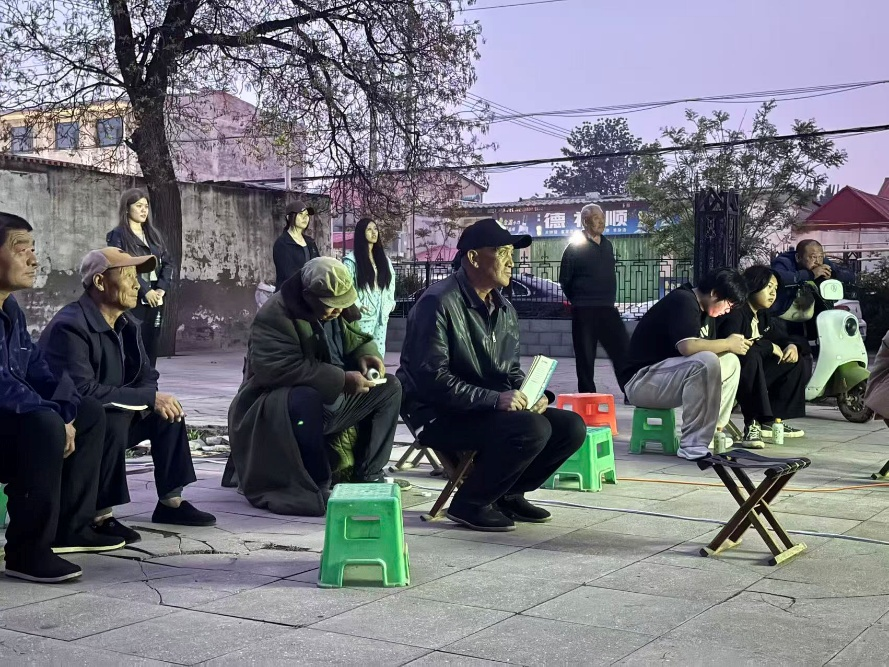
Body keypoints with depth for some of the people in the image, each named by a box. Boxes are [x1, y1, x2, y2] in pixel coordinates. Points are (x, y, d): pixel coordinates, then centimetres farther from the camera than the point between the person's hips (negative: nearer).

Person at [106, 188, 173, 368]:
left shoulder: (154, 234, 16)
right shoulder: (118, 235, -2)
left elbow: (168, 262, 12)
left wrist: (162, 288, -4)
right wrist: (145, 291, -15)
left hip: (155, 300, 6)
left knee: (150, 348, 6)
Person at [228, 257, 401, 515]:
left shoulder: (338, 310, 3)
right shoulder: (275, 316, -22)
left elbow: (356, 339, 18)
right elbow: (278, 370, -34)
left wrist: (367, 355, -8)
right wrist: (341, 380, -34)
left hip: (330, 399, 9)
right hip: (276, 409, -8)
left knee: (389, 387, 0)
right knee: (306, 399, -41)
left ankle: (367, 474, 1)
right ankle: (318, 489, -29)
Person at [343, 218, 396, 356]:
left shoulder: (382, 257, 14)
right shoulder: (352, 259, -6)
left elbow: (391, 278, 24)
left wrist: (390, 300, 15)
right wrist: (357, 304, -15)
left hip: (381, 312, 6)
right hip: (364, 313, -6)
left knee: (379, 350, 7)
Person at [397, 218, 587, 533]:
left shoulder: (504, 309, 11)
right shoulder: (438, 303, -16)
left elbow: (512, 370, 20)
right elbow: (432, 378, -22)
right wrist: (494, 399, -27)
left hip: (493, 408, 9)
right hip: (440, 415, -9)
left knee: (571, 426, -3)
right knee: (532, 429, -29)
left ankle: (507, 494, 11)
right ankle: (469, 504, -9)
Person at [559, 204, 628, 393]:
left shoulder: (608, 246, 13)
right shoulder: (574, 248, -4)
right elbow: (565, 280, -1)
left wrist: (609, 299, 13)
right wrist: (579, 301, 6)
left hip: (607, 309, 5)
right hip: (584, 312, -5)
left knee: (624, 350, -2)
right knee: (585, 357, 0)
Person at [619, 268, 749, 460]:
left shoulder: (701, 308, 14)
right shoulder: (683, 301, -17)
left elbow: (705, 348, 14)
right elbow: (687, 346, -31)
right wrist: (727, 343, -18)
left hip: (669, 373, 10)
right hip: (640, 381, -10)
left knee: (731, 362, 6)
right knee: (707, 362, -32)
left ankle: (712, 432, 3)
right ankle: (693, 446, -27)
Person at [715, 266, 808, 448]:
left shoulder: (763, 316, 12)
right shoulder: (735, 313, -16)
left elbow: (784, 338, 18)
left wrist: (793, 345, -9)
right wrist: (769, 347, -23)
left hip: (751, 373, 9)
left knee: (794, 360, 6)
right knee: (750, 356, -37)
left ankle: (770, 421, 3)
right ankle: (752, 424, -36)